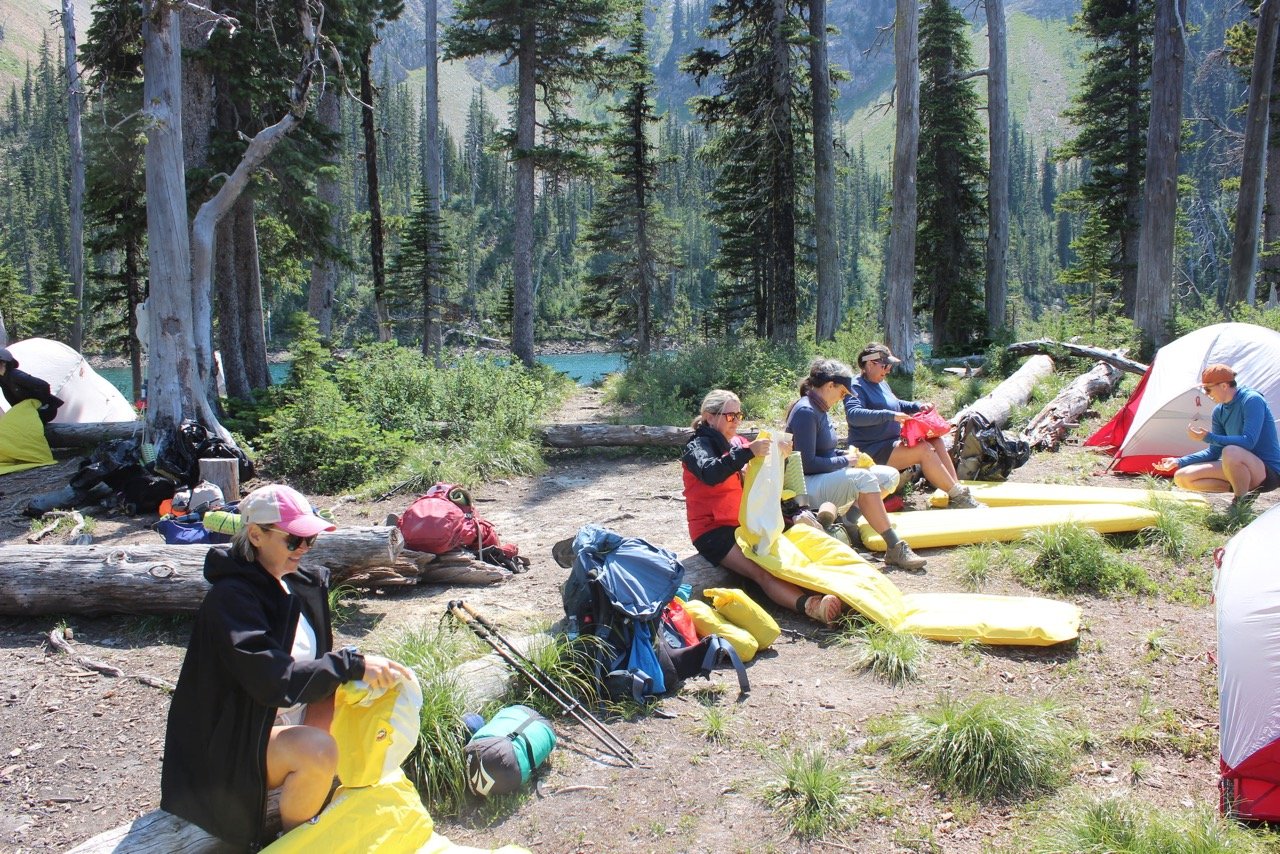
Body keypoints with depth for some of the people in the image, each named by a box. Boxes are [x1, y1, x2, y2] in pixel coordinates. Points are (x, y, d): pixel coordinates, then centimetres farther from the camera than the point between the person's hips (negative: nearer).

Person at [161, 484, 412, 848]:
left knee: (373, 697, -9)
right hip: (233, 745, -8)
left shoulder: (300, 585, 3)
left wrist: (361, 668, -10)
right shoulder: (230, 597, -22)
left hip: (290, 720, 8)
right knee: (318, 750, -33)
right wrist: (352, 665, -35)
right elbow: (275, 681, -32)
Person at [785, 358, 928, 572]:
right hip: (807, 488, -10)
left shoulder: (818, 409, 14)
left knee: (890, 476, 2)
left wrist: (845, 454, 5)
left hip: (825, 477, 10)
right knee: (863, 478, -33)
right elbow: (808, 464, -23)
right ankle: (895, 548, -31)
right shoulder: (805, 412, -17)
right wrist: (846, 461, -13)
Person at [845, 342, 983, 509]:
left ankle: (957, 492, -13)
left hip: (894, 442, 10)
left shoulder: (881, 383, 16)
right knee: (924, 449, -23)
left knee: (936, 442, -6)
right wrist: (890, 415, -36)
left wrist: (918, 406, 13)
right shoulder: (856, 386, -12)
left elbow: (896, 405, 33)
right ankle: (957, 495, -17)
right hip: (873, 450, -10)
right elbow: (853, 414, -30)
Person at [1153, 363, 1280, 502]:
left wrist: (1208, 437, -29)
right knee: (1182, 477, -3)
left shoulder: (1252, 400, -17)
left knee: (1231, 452, -40)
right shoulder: (1219, 411, 7)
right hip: (1240, 471, 8)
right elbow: (1214, 452, 10)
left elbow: (1248, 442, -29)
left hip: (1268, 471, -8)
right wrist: (1179, 462, 0)